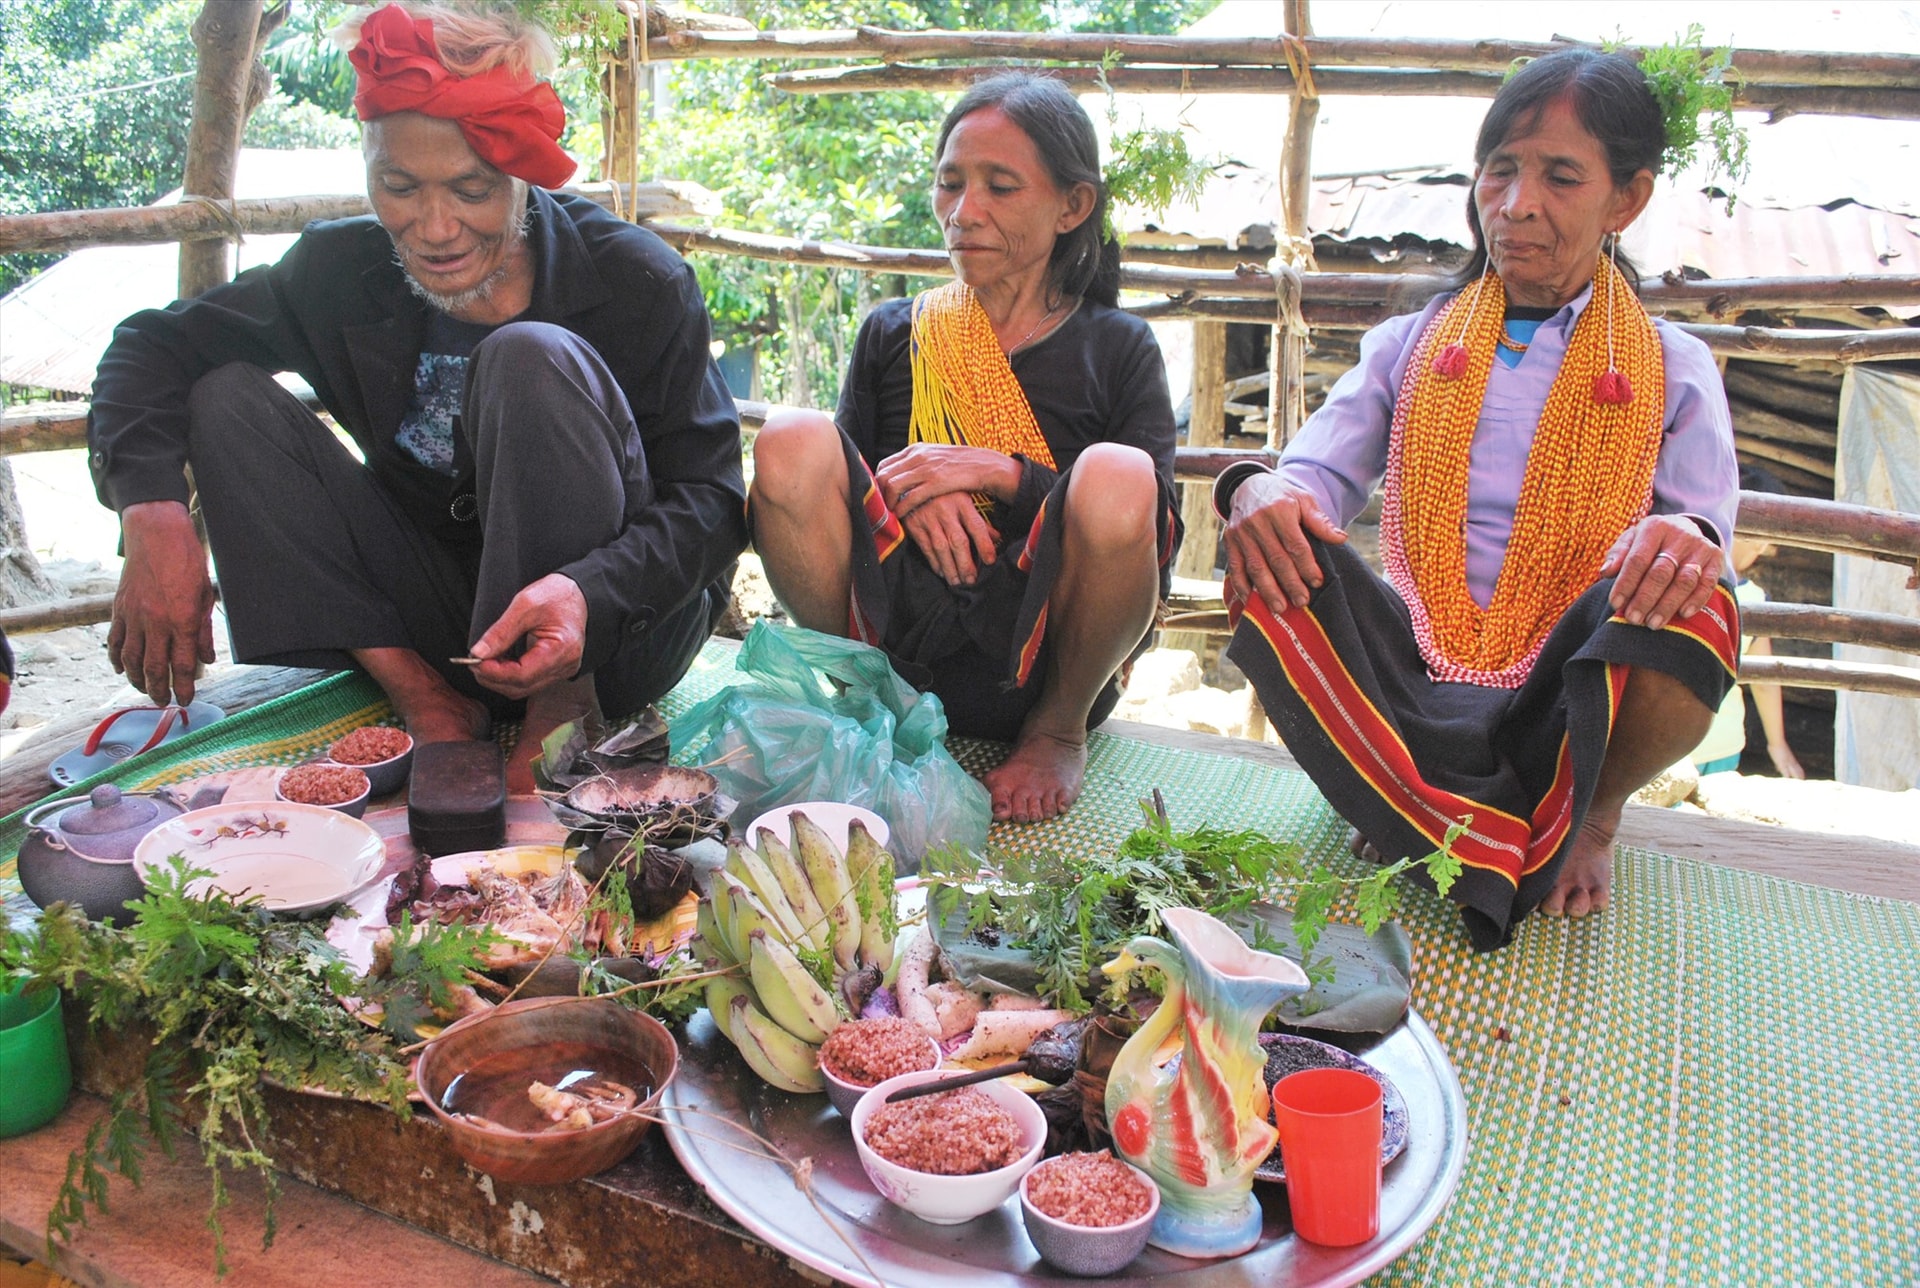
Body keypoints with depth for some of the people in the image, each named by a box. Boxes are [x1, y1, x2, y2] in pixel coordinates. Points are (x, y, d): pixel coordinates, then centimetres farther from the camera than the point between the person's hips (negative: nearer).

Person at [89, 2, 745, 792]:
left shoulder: (636, 282, -13)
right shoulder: (344, 271, -4)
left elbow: (710, 498, -16)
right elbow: (154, 348, 0)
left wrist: (589, 594, -35)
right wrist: (153, 516, -19)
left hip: (617, 632, -4)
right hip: (447, 625, 4)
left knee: (532, 360, -27)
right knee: (226, 395, -7)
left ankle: (559, 715, -19)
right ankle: (425, 699, -14)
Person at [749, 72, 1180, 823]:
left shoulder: (1117, 350, 9)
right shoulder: (893, 334, 16)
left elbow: (1151, 522, -3)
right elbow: (819, 485, 10)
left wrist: (1003, 474, -15)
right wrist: (907, 496, -12)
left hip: (1045, 665, -1)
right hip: (893, 642, 1)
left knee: (1115, 476, -30)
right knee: (792, 442, -22)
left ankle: (1058, 730, -6)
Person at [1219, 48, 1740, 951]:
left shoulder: (1673, 372, 12)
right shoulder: (1409, 345, 16)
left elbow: (1706, 531, 2)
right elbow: (1316, 474, 4)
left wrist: (1687, 540, -25)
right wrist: (1258, 489, -23)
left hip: (1565, 700, 0)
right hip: (1410, 676, 1)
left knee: (1687, 616, -34)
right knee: (1271, 558, -27)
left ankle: (1588, 815, 0)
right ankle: (1497, 853, -20)